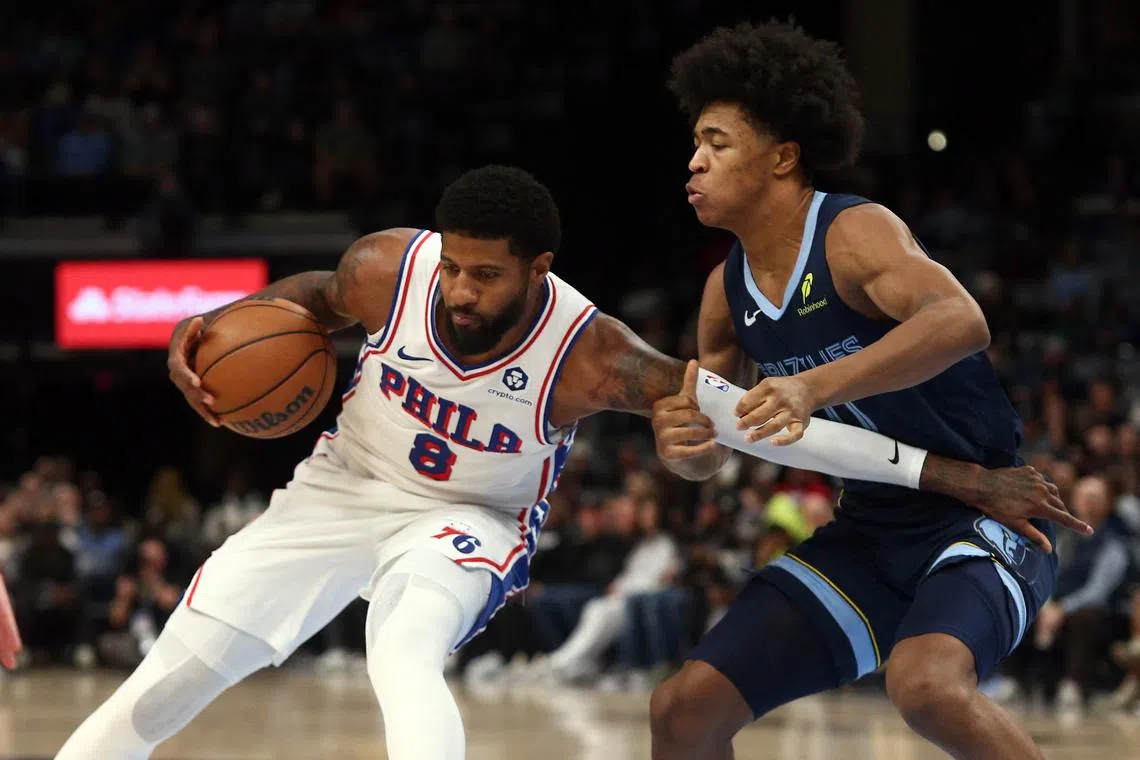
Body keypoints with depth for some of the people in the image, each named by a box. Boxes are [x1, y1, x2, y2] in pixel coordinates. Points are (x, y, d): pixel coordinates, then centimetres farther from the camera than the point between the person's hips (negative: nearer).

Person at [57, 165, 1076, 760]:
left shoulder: (590, 358, -28)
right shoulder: (390, 270, -21)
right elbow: (315, 297, 5)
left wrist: (958, 475, -28)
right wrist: (207, 330, -13)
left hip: (467, 524, -3)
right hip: (337, 493, 3)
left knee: (404, 657, -37)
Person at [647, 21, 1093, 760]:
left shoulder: (853, 233, -19)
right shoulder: (729, 291, 4)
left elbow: (962, 322, -39)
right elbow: (707, 455, 12)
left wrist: (815, 386, -48)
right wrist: (682, 442, -13)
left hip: (983, 513, -8)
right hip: (871, 532, 8)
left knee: (927, 684, -37)